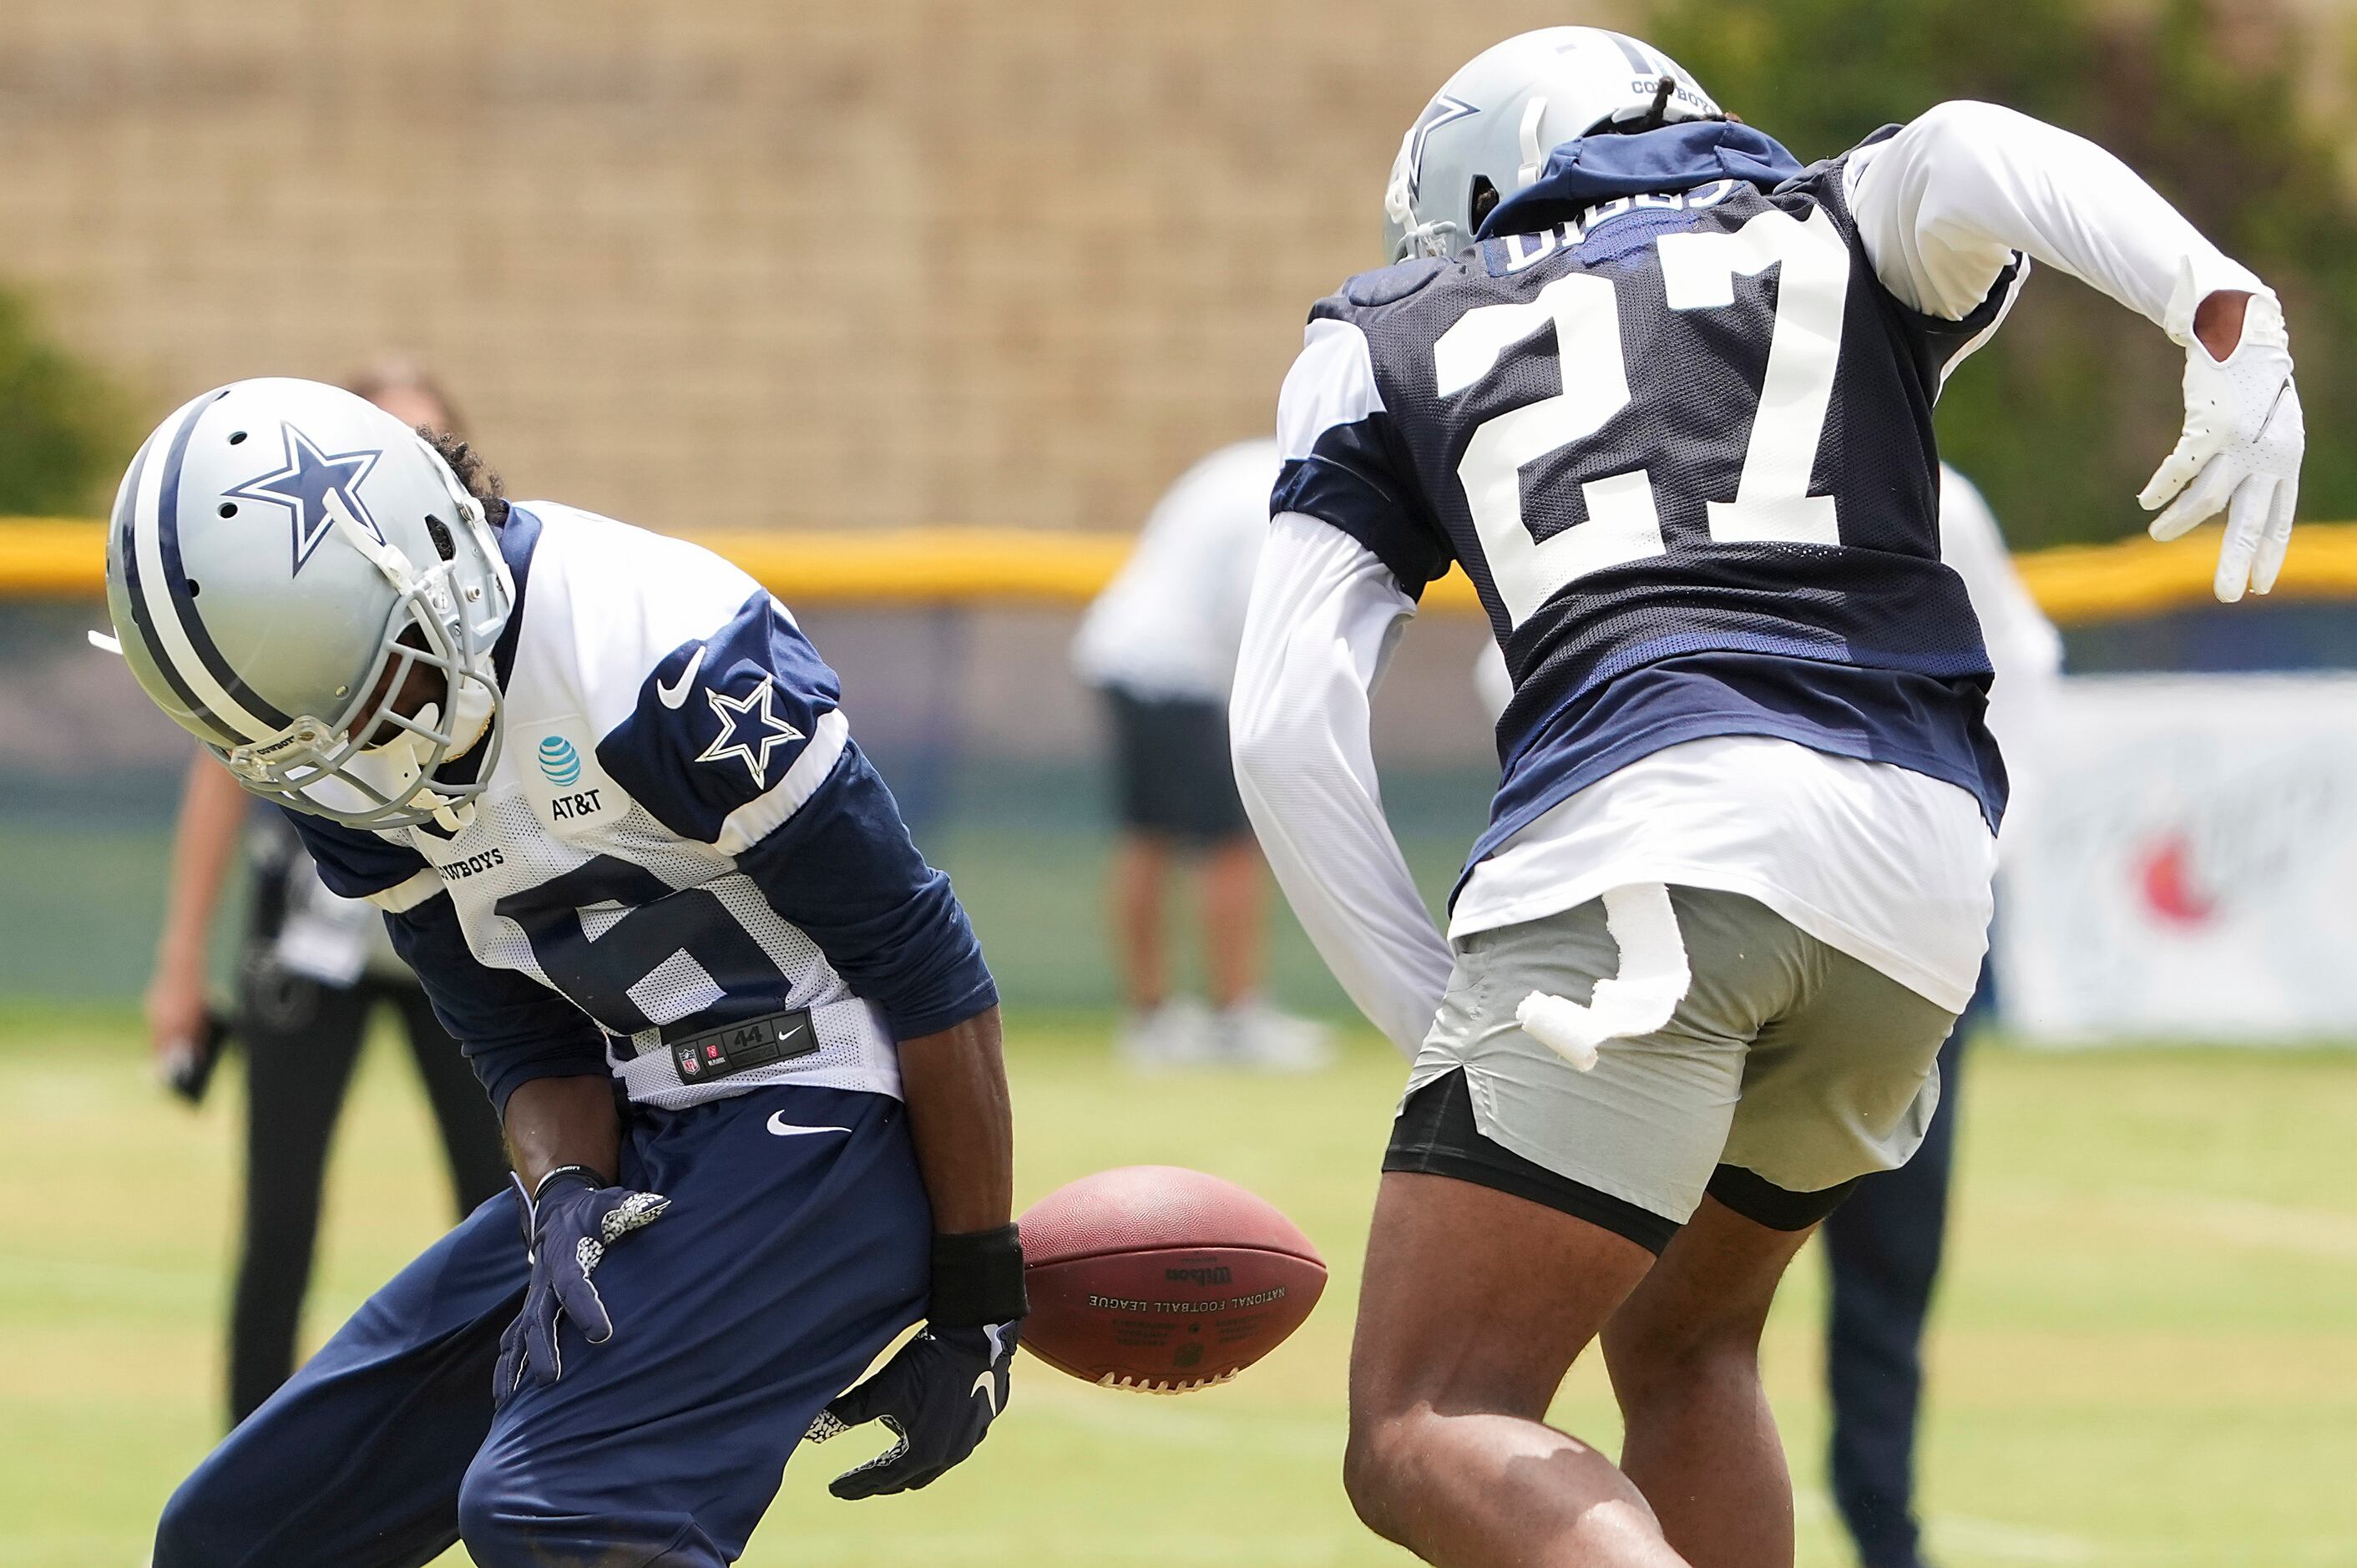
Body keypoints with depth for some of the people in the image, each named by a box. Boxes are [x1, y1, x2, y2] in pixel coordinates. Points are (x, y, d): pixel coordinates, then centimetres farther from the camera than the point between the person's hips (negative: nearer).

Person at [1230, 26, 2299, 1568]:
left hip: (1642, 832, -4)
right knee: (1681, 1338, 27)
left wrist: (1446, 1026, 15)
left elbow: (1290, 730, 12)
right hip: (1918, 871, 4)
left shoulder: (1397, 336, 25)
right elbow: (1975, 160, 2)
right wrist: (2226, 310, -14)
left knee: (1433, 1442, -8)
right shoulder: (1841, 234, 28)